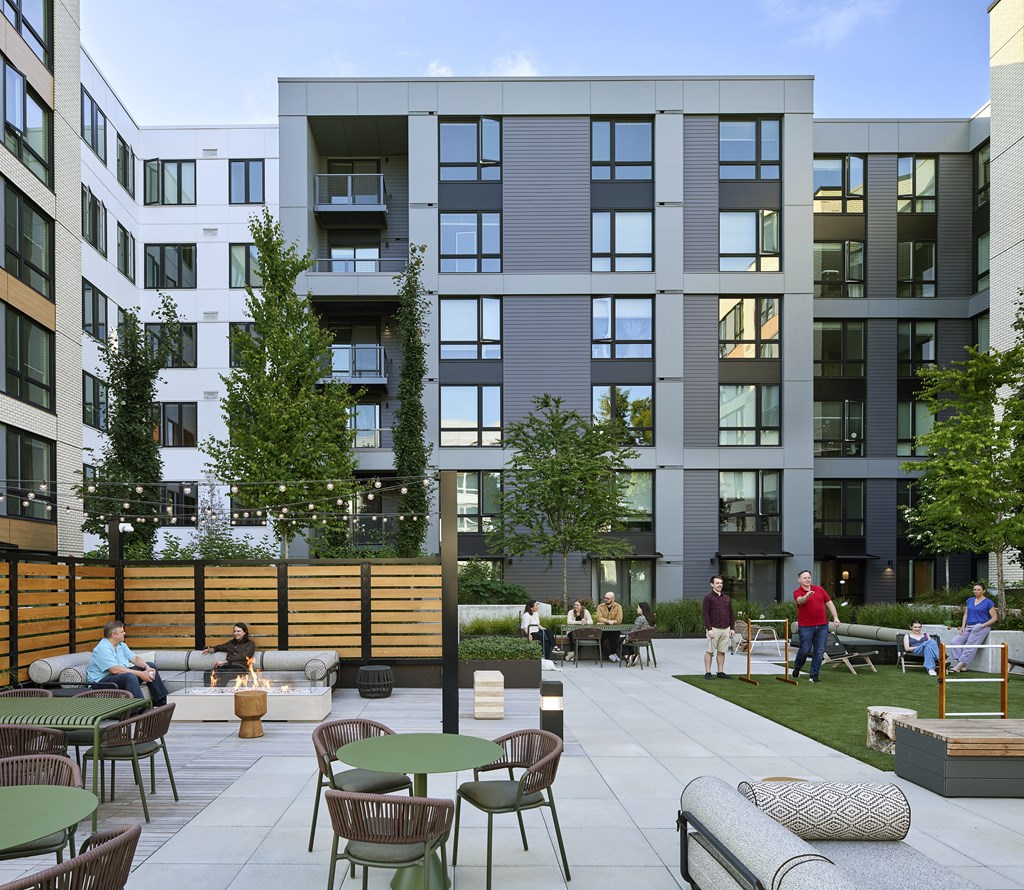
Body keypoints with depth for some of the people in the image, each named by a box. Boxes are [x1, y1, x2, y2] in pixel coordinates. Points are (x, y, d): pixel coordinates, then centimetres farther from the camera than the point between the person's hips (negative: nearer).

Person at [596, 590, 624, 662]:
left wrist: (604, 622, -16)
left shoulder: (618, 607, -1)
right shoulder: (600, 607, 4)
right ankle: (609, 655, -10)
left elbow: (619, 620, -13)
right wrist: (608, 621, -27)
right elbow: (599, 618, -11)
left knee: (614, 637, -32)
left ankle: (613, 653, -5)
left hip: (614, 630, -2)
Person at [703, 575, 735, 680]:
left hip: (725, 629, 5)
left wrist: (732, 628, 9)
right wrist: (709, 629, -16)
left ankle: (721, 672, 14)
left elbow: (731, 614, 16)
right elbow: (706, 615, -9)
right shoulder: (708, 598, -4)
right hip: (714, 629, -5)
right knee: (710, 651, -1)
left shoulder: (727, 598, 14)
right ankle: (707, 673, 2)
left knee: (722, 652, 8)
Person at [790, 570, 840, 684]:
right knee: (805, 650, 0)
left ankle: (814, 676, 10)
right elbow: (800, 601, -26)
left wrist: (835, 617, 5)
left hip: (822, 625, 4)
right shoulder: (797, 592, -3)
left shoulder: (819, 589, 11)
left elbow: (829, 603, 13)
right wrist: (806, 596, -48)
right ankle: (797, 668, 28)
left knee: (819, 652, 1)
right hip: (806, 626, -4)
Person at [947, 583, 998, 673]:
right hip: (969, 627, 7)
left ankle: (958, 667, -22)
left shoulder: (988, 602, 0)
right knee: (954, 642, -13)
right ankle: (962, 666, -19)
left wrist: (982, 625, -13)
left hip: (981, 627, -7)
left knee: (970, 646, -19)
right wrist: (963, 626, 7)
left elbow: (994, 618, -2)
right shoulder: (970, 600, 18)